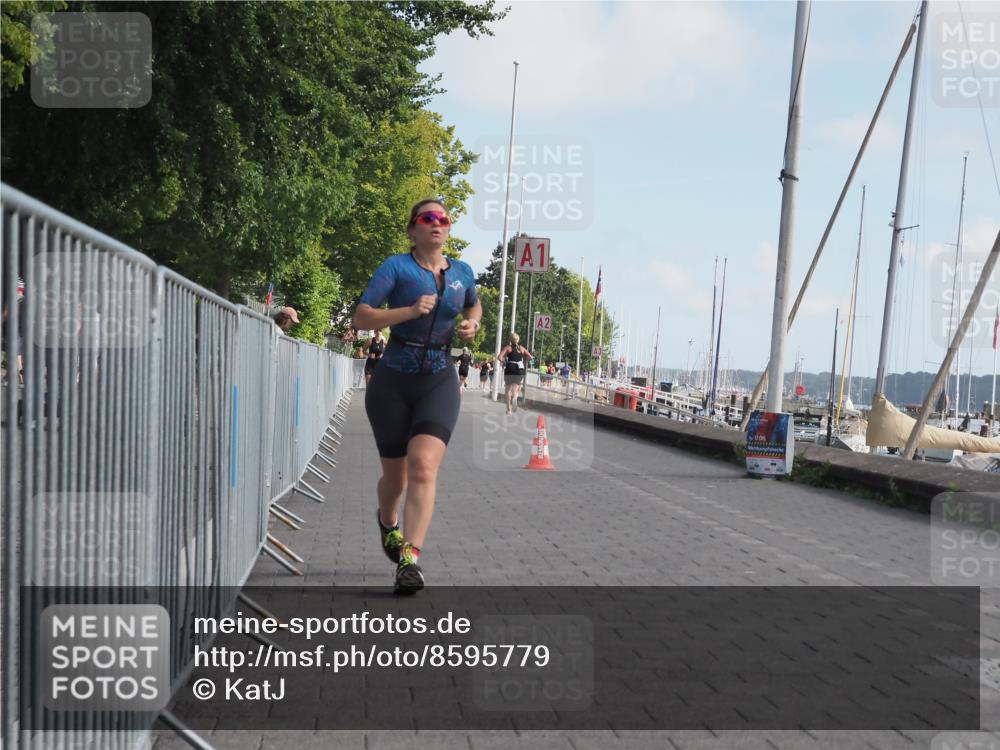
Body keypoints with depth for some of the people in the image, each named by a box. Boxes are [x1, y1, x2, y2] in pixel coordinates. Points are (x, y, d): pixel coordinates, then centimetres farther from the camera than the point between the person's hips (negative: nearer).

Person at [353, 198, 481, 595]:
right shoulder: (396, 267, -4)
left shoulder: (462, 273, 9)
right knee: (395, 475, 9)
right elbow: (361, 317, -12)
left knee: (423, 466, -20)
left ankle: (410, 558, -26)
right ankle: (387, 523, 44)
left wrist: (472, 324, 9)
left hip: (439, 382, 1)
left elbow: (474, 305, 31)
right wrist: (409, 311, -24)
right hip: (393, 381, -1)